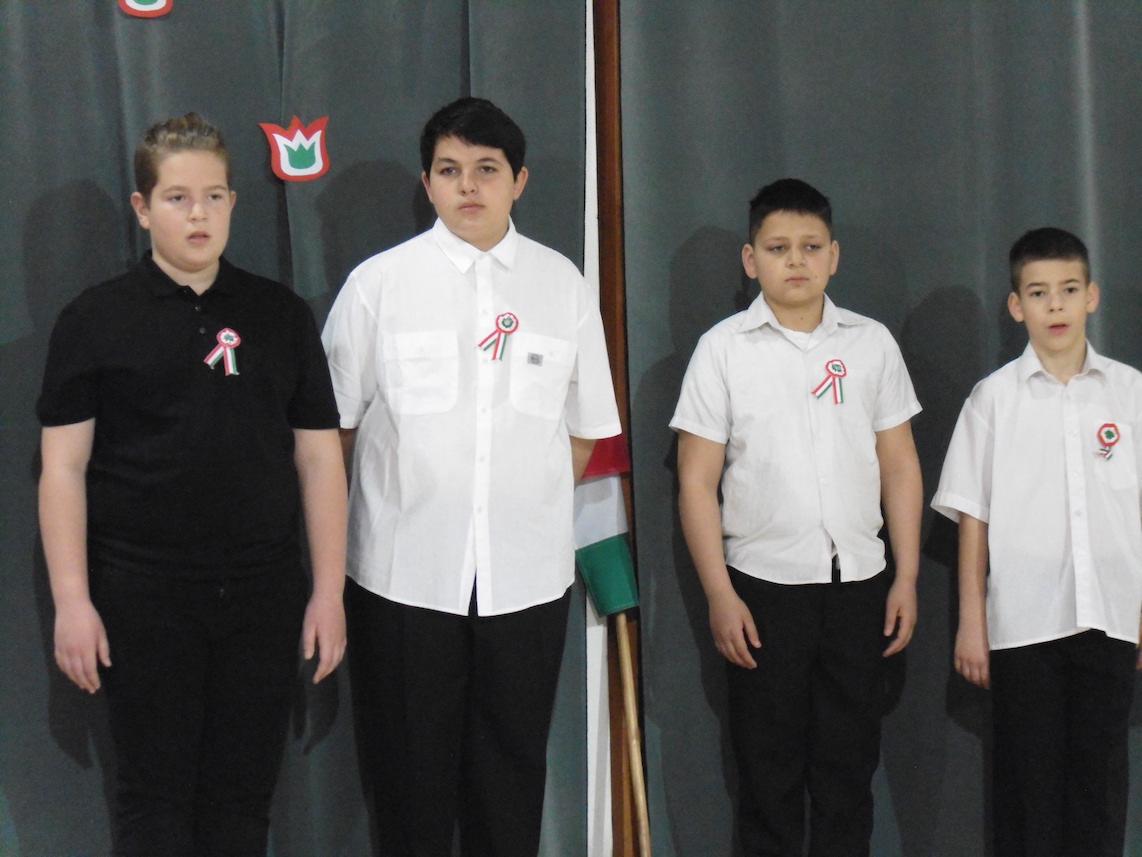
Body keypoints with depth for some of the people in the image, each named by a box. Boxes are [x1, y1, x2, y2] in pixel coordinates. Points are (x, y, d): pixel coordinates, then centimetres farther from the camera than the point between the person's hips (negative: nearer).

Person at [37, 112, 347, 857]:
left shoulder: (282, 316, 7)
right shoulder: (95, 320, 1)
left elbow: (319, 459, 7)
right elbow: (64, 467, -1)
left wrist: (330, 590, 2)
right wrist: (72, 600, -7)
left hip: (263, 596, 2)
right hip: (143, 598, -2)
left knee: (243, 796, 9)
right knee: (156, 795, 6)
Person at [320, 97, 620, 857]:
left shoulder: (564, 285, 5)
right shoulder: (379, 283, -1)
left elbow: (584, 428, 11)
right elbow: (334, 425, 4)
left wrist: (533, 510, 7)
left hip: (528, 576, 2)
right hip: (404, 573, -1)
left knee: (514, 766, 12)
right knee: (411, 769, 8)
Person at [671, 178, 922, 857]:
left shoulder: (872, 343, 5)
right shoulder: (724, 349, -2)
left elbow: (900, 466, 9)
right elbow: (697, 481, -4)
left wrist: (907, 578, 4)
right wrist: (720, 596, -9)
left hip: (859, 579, 2)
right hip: (764, 585, -2)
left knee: (851, 759, 10)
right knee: (769, 761, 8)